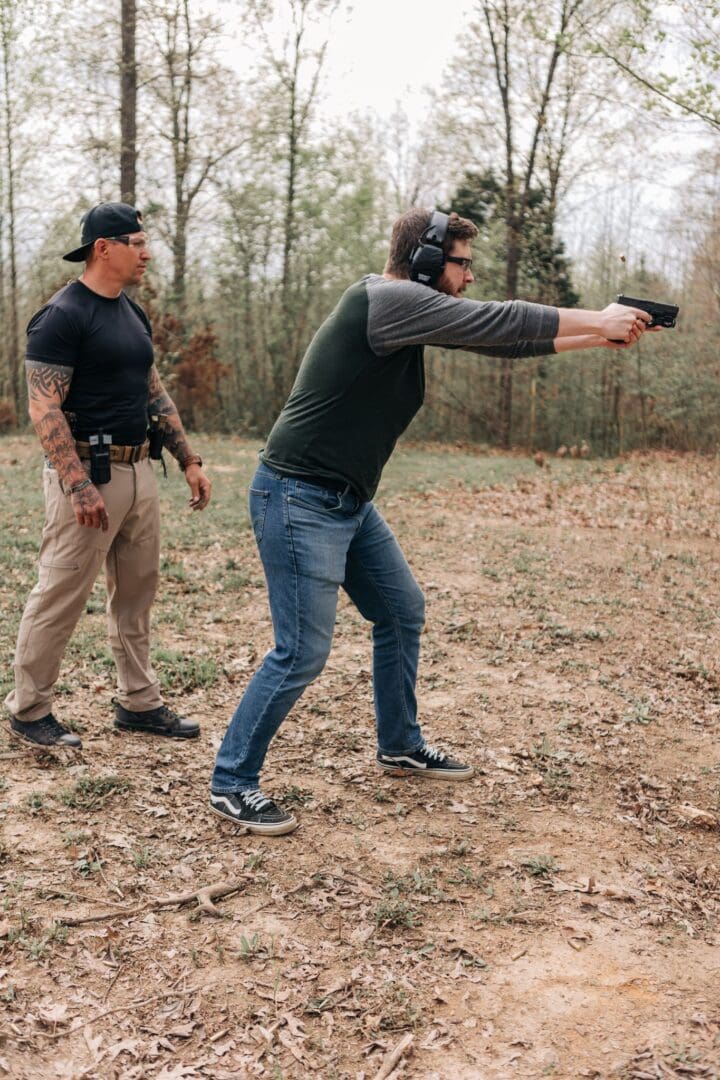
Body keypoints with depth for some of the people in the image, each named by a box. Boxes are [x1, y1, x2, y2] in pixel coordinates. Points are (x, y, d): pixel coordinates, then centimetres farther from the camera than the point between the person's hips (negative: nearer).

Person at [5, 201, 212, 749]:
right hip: (89, 474, -8)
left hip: (138, 470, 9)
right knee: (61, 596, -1)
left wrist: (189, 461, 14)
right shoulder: (63, 315, -12)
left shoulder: (133, 313, 14)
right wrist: (79, 487, -25)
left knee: (137, 591, 13)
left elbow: (156, 393, 19)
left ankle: (139, 703, 24)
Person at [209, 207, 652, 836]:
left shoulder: (411, 310, 11)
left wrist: (599, 333, 9)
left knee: (403, 612, 18)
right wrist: (598, 320, -10)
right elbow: (497, 324, -20)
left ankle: (401, 747, 35)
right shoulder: (386, 299, -18)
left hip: (349, 502, 10)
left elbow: (497, 341, 14)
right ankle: (232, 784, 7)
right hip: (300, 499, -10)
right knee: (303, 653, -8)